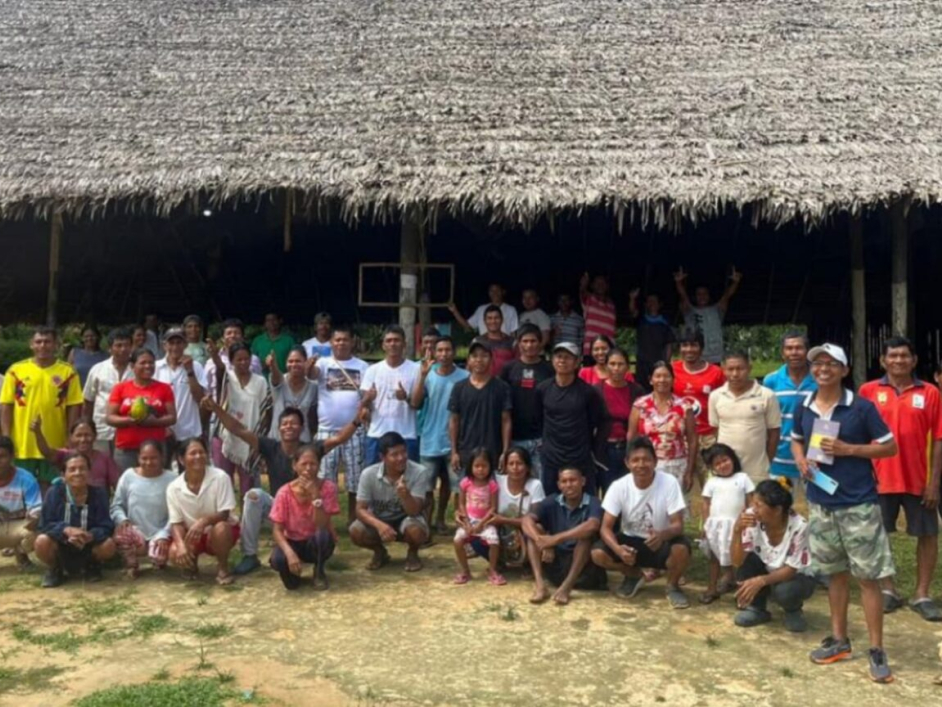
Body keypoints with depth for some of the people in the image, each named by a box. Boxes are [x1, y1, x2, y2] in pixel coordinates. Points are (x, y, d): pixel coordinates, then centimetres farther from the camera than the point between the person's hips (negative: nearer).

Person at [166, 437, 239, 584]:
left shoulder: (220, 477, -22)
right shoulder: (174, 488, -13)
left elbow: (224, 514, -20)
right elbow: (176, 523, -10)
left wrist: (203, 521, -41)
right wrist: (181, 545, -30)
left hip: (221, 531, -2)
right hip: (192, 535, 2)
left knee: (220, 528, -37)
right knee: (174, 554, -28)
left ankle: (223, 568, -9)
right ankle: (191, 564, 11)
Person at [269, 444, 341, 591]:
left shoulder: (327, 487, -17)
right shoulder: (285, 492, -15)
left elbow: (322, 526, -24)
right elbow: (277, 530, -17)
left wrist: (315, 495, -35)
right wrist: (290, 553, -34)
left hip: (317, 544, 0)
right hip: (293, 543, 0)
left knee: (322, 534, -36)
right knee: (277, 559, -34)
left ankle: (319, 574, -4)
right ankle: (293, 575, 7)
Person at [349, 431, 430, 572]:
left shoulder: (419, 472, -24)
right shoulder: (368, 474, -20)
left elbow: (414, 511, -27)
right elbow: (361, 510, -18)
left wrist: (405, 494, -50)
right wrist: (379, 525, -38)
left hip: (406, 519, -1)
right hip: (378, 520, 2)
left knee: (415, 530, -36)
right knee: (356, 531, -28)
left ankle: (412, 553, 2)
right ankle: (380, 552, 7)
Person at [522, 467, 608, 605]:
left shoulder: (592, 503, -10)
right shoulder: (552, 502, 1)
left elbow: (592, 526, -33)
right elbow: (526, 520, -14)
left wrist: (556, 538, -36)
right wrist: (541, 541, -33)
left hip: (582, 566, -3)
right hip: (554, 561, 3)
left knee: (586, 534, -28)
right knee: (535, 528, -14)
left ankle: (566, 587, -30)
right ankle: (540, 585, -27)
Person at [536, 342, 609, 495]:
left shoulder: (587, 392, -6)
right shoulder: (543, 389, 2)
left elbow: (602, 422, 2)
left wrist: (593, 447, 1)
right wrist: (543, 443, 8)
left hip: (581, 461, -2)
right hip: (550, 461, 2)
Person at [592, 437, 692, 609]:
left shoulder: (669, 483, -20)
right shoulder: (619, 487, -16)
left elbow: (678, 525, -22)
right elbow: (606, 527, -15)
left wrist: (662, 535, -47)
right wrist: (618, 549, -37)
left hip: (661, 543, -2)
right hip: (630, 541, 2)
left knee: (682, 548, -35)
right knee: (598, 554, -23)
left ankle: (672, 586, 1)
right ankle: (634, 576, 10)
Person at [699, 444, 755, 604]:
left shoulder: (742, 478, -1)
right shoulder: (712, 482, 3)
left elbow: (750, 503, -1)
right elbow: (706, 505, 4)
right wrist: (705, 526, -1)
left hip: (737, 525, -2)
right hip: (716, 525, 3)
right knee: (715, 557, 13)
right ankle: (712, 588, 23)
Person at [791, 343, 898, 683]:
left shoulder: (862, 407, -9)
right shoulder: (804, 408, 4)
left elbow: (890, 447, -5)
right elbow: (797, 440, 20)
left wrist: (847, 449, -16)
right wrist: (800, 460, -2)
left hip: (859, 504, -4)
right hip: (820, 503, 4)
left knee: (868, 576, -1)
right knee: (835, 573, 15)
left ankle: (877, 650, 10)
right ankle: (839, 639, 28)